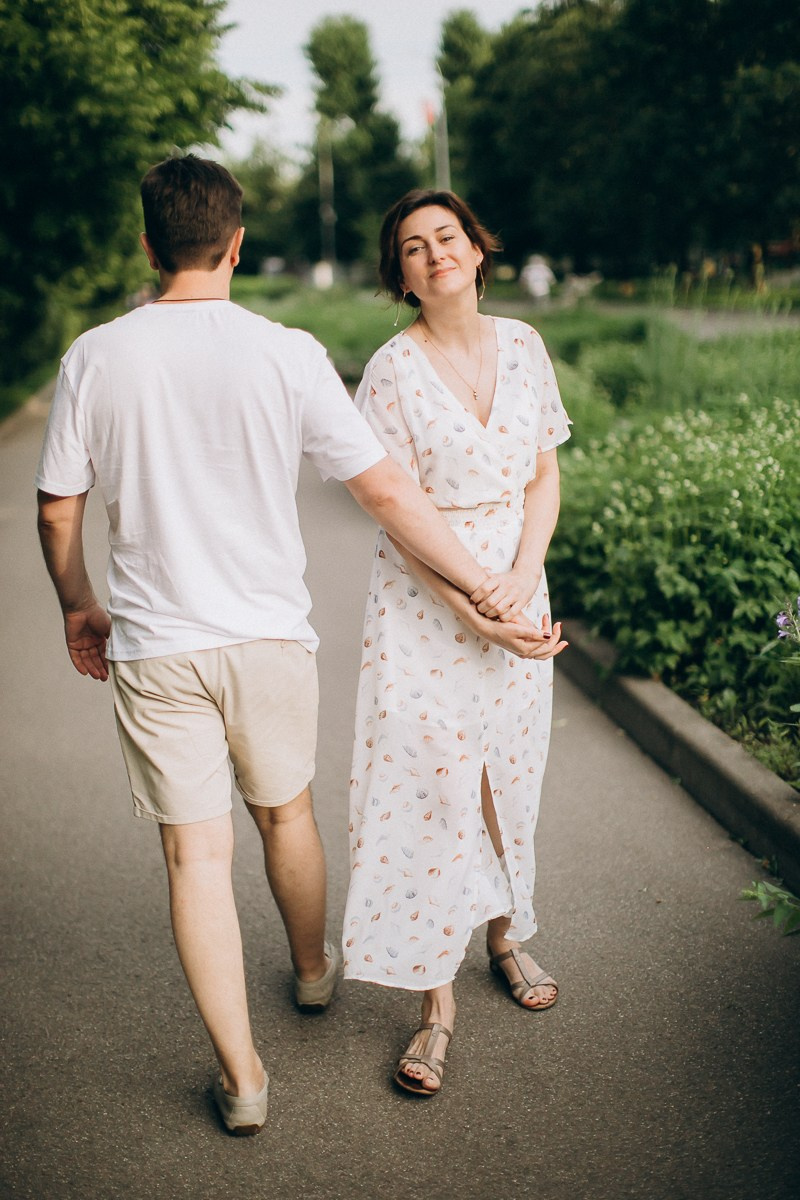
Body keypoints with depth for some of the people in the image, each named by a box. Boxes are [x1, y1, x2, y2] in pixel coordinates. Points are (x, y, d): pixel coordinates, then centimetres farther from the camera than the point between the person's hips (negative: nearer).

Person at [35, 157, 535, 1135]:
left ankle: (241, 1075, 15)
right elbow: (385, 491, -10)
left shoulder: (95, 358, -5)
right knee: (285, 812, 22)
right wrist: (486, 588, -2)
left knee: (196, 853, 7)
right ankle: (313, 971, 47)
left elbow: (57, 510, 1)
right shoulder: (286, 355, -9)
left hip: (152, 646, 0)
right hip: (269, 634, 1)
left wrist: (79, 607, 19)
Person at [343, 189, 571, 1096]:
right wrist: (475, 614, -17)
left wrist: (522, 581, -10)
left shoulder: (522, 345, 3)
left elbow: (545, 476, 5)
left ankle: (505, 935, 39)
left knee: (509, 778, 15)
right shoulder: (392, 371, -10)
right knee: (427, 790, -2)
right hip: (424, 609, -4)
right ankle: (436, 1002, 10)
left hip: (519, 593, 4)